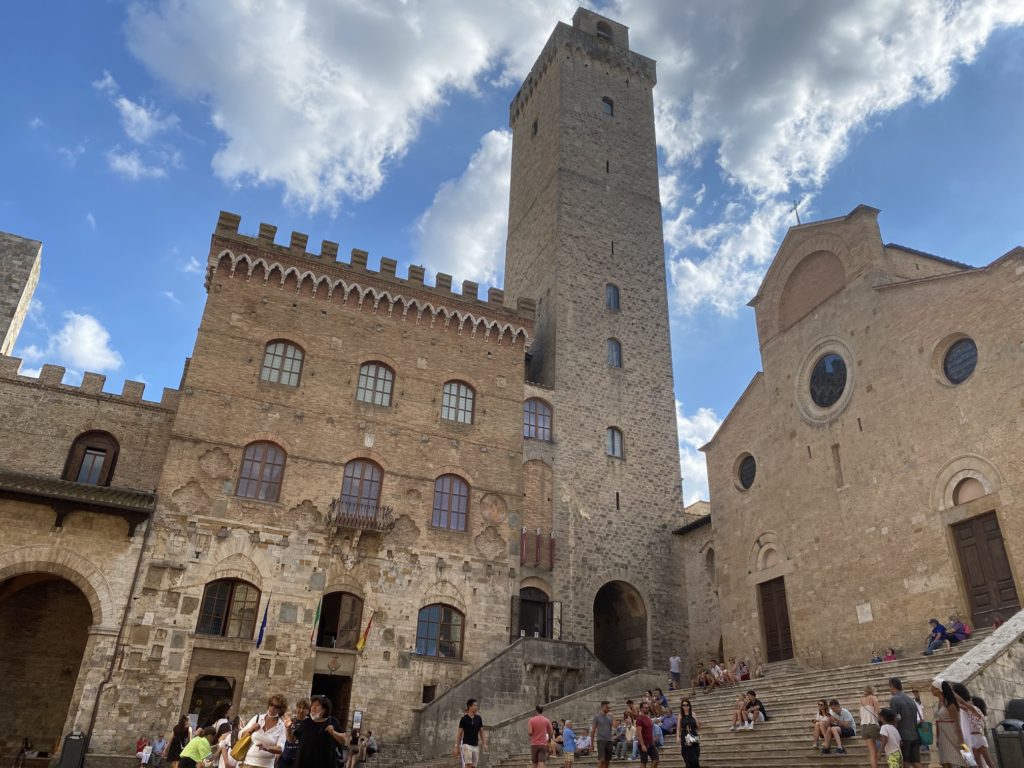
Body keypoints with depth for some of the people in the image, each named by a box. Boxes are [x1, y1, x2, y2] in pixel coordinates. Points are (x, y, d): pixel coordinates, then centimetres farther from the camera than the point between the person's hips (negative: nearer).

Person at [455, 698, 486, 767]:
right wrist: (457, 747, -4)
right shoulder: (464, 719, -6)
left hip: (476, 745, 5)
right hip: (467, 744, -5)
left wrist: (484, 744, 4)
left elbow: (481, 732, 12)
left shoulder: (478, 718, 6)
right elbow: (459, 733, -2)